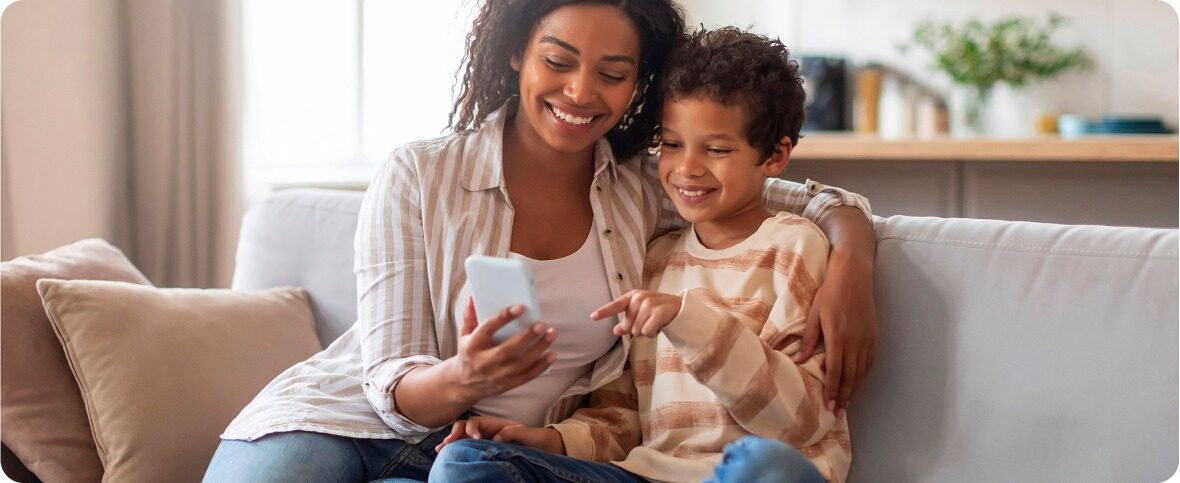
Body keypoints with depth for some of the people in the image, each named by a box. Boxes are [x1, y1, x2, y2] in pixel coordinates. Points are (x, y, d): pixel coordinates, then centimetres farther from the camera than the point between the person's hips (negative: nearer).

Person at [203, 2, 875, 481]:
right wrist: (459, 380, -33)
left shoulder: (645, 193, 3)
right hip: (350, 422, -2)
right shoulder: (416, 179, -7)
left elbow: (820, 201, 7)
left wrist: (852, 259, -16)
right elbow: (391, 388, -10)